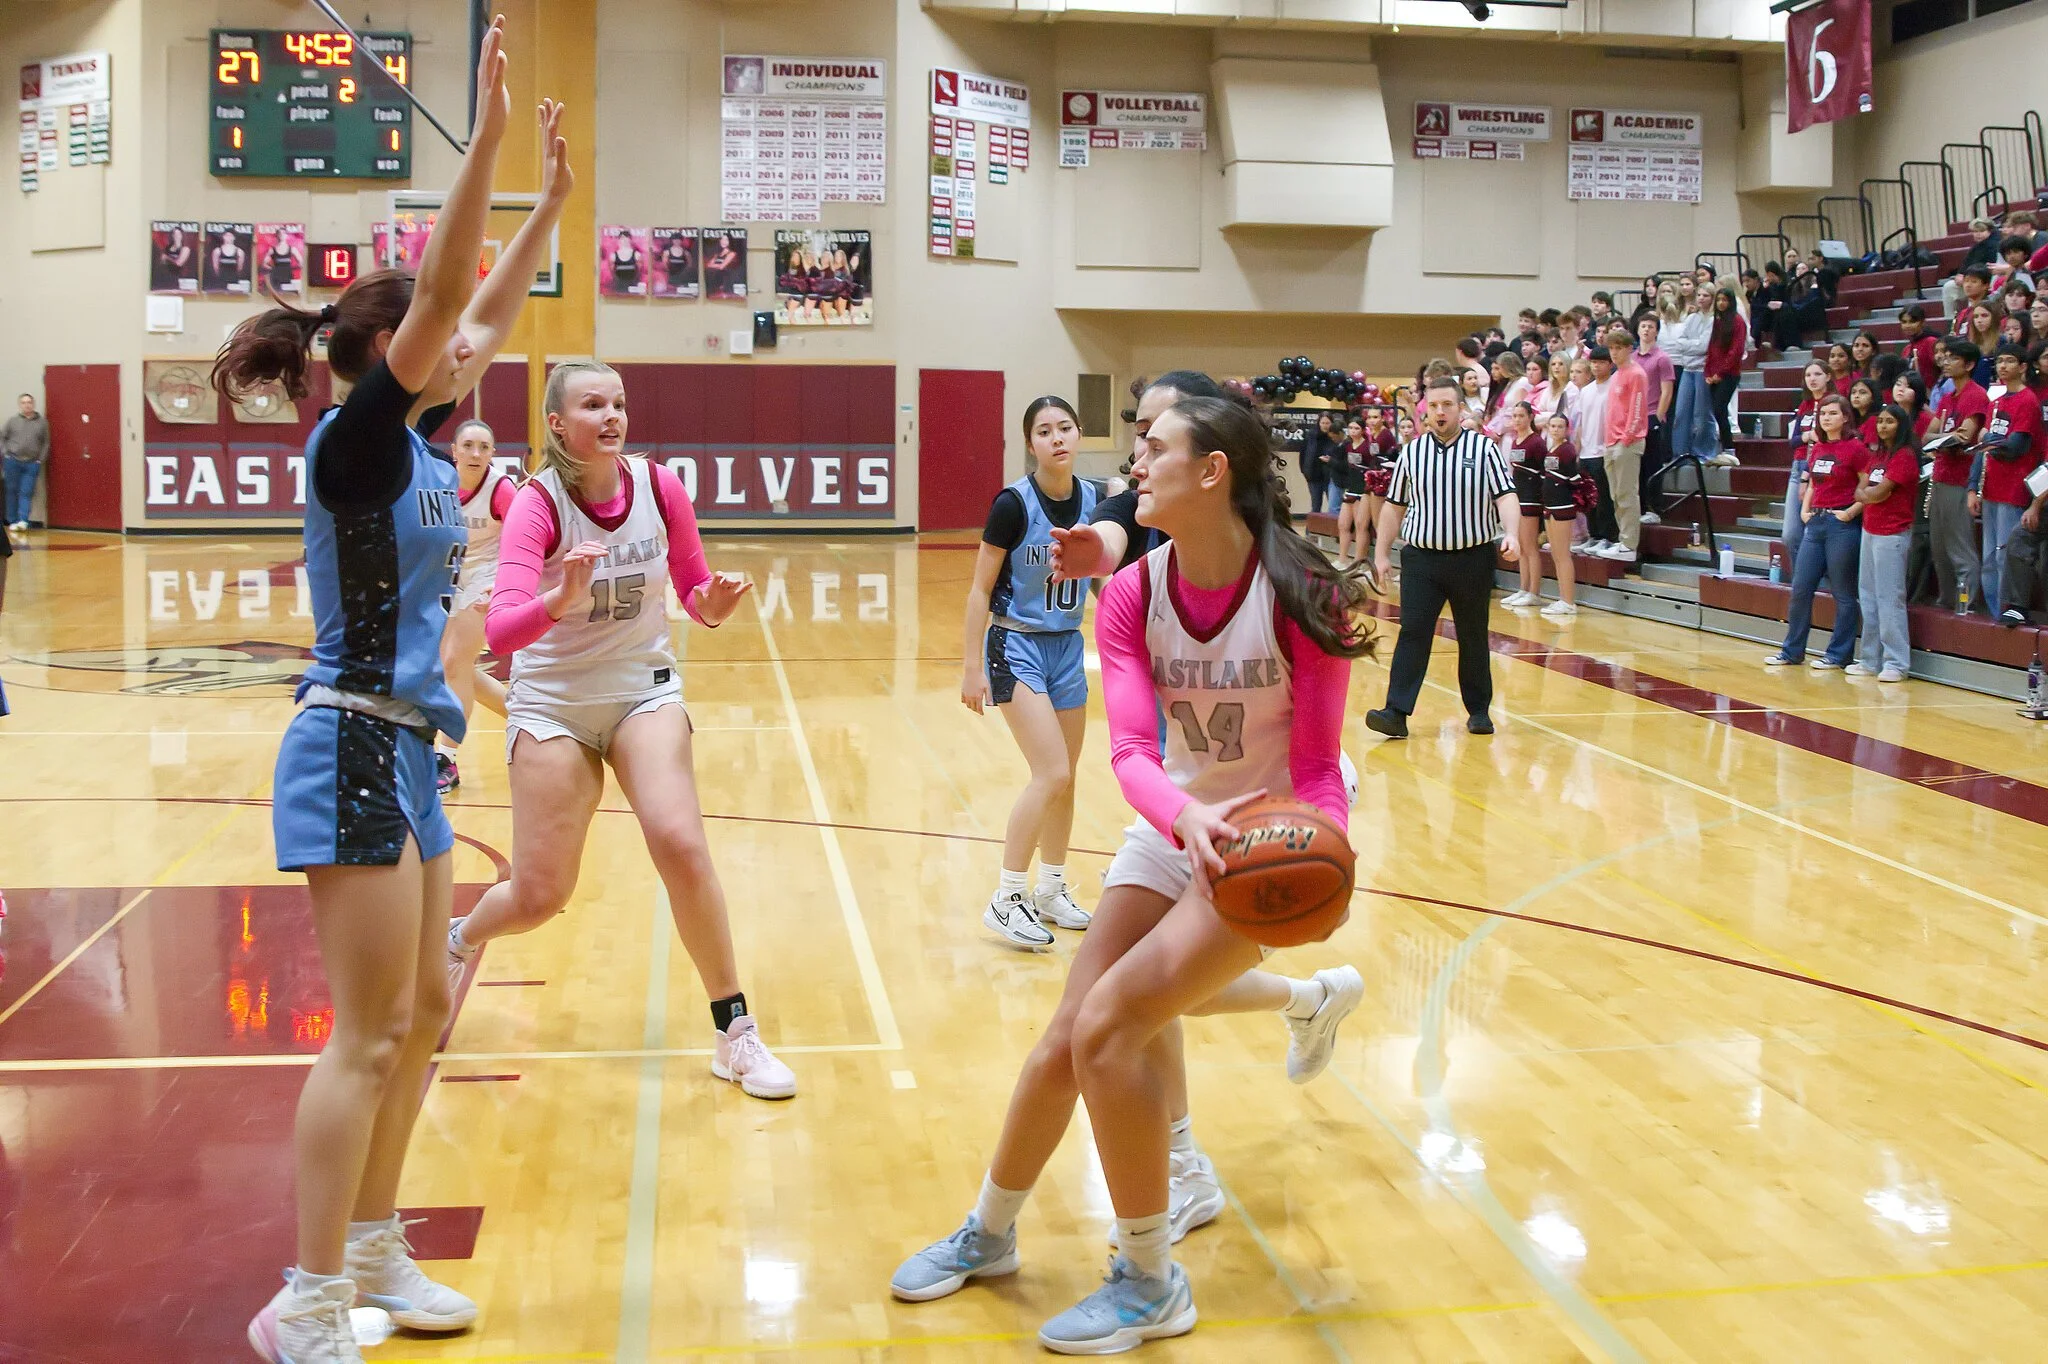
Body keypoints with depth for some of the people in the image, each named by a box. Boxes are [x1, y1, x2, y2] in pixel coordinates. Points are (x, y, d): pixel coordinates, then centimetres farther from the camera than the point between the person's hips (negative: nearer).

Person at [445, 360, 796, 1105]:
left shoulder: (660, 488, -10)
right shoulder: (536, 504, -19)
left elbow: (694, 593, 1)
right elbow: (500, 631, -30)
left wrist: (713, 604, -22)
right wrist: (562, 599, -48)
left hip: (644, 689, 2)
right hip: (553, 702, -2)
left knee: (680, 843, -20)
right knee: (538, 897, 0)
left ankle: (734, 1032, -7)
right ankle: (457, 940, 37)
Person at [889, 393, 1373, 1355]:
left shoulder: (1301, 597, -21)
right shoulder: (1131, 596, -8)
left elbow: (1317, 768, -16)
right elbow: (1131, 749, -18)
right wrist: (1185, 815, -40)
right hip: (1172, 832, 5)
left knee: (1109, 1030, -18)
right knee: (1065, 1040, 6)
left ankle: (1151, 1285, 2)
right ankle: (988, 1234, 33)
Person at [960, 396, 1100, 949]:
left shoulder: (1093, 499, -1)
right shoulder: (1013, 503, -16)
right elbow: (981, 587, -11)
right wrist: (973, 668, -12)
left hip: (1068, 647, 6)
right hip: (1017, 646, -6)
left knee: (1065, 778, 12)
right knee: (1052, 774, -15)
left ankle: (1050, 892, 28)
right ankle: (1006, 900, -4)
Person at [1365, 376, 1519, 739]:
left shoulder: (1484, 448, 1)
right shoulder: (1410, 453, 7)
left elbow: (1505, 495, -6)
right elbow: (1394, 507, 12)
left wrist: (1511, 532, -23)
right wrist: (1382, 553, 10)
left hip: (1472, 558, -1)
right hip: (1421, 558, 1)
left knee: (1473, 637, 9)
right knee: (1413, 632, -8)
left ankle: (1479, 710, 22)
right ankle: (1396, 713, -11)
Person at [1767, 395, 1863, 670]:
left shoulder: (1855, 448, -9)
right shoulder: (1817, 448, 12)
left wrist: (1851, 512, -16)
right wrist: (1805, 509, 10)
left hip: (1842, 525, -7)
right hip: (1815, 523, 7)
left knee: (1843, 593, 2)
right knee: (1801, 588, 8)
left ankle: (1838, 655, 9)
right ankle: (1792, 650, 17)